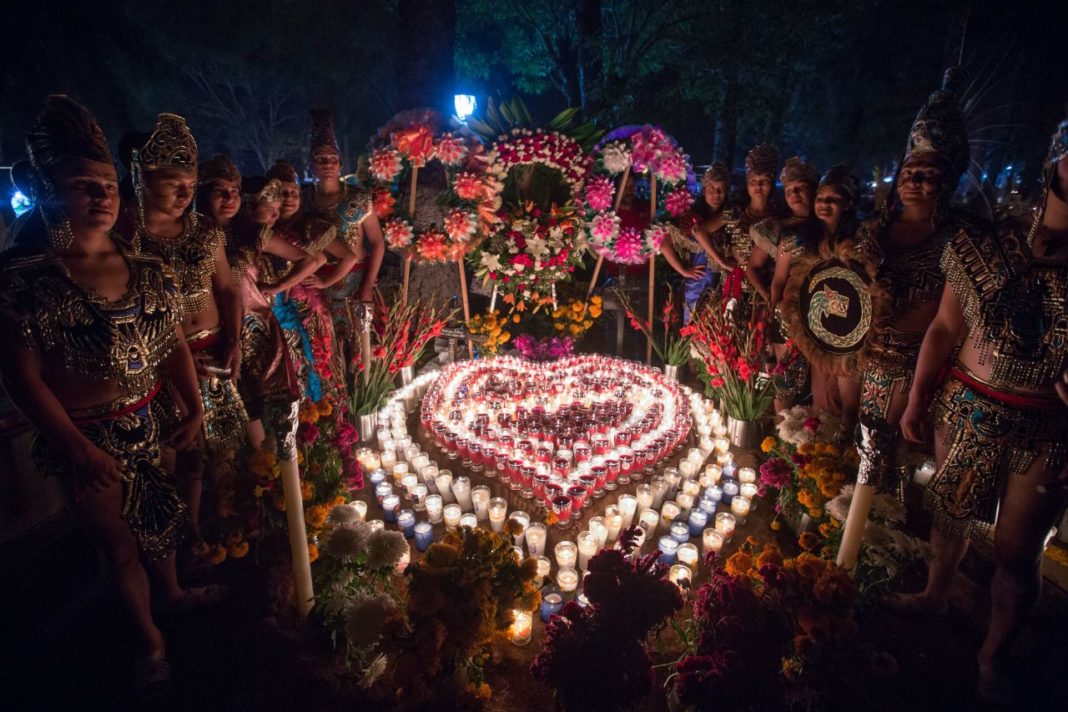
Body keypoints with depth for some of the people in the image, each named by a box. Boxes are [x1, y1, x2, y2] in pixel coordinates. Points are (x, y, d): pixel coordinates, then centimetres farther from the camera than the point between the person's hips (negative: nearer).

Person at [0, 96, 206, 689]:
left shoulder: (147, 271, -2)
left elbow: (174, 344, 4)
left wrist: (194, 409, -2)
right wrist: (79, 450, -17)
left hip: (148, 426, 4)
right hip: (85, 441, -4)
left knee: (160, 516, 24)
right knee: (120, 545, 13)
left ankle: (173, 591, 52)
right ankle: (150, 640, 35)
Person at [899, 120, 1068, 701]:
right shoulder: (987, 244, -3)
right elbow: (944, 328, 2)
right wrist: (917, 400, 3)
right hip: (967, 409, 1)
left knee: (1017, 551, 9)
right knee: (952, 512, 19)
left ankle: (992, 660, 29)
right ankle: (934, 595, 45)